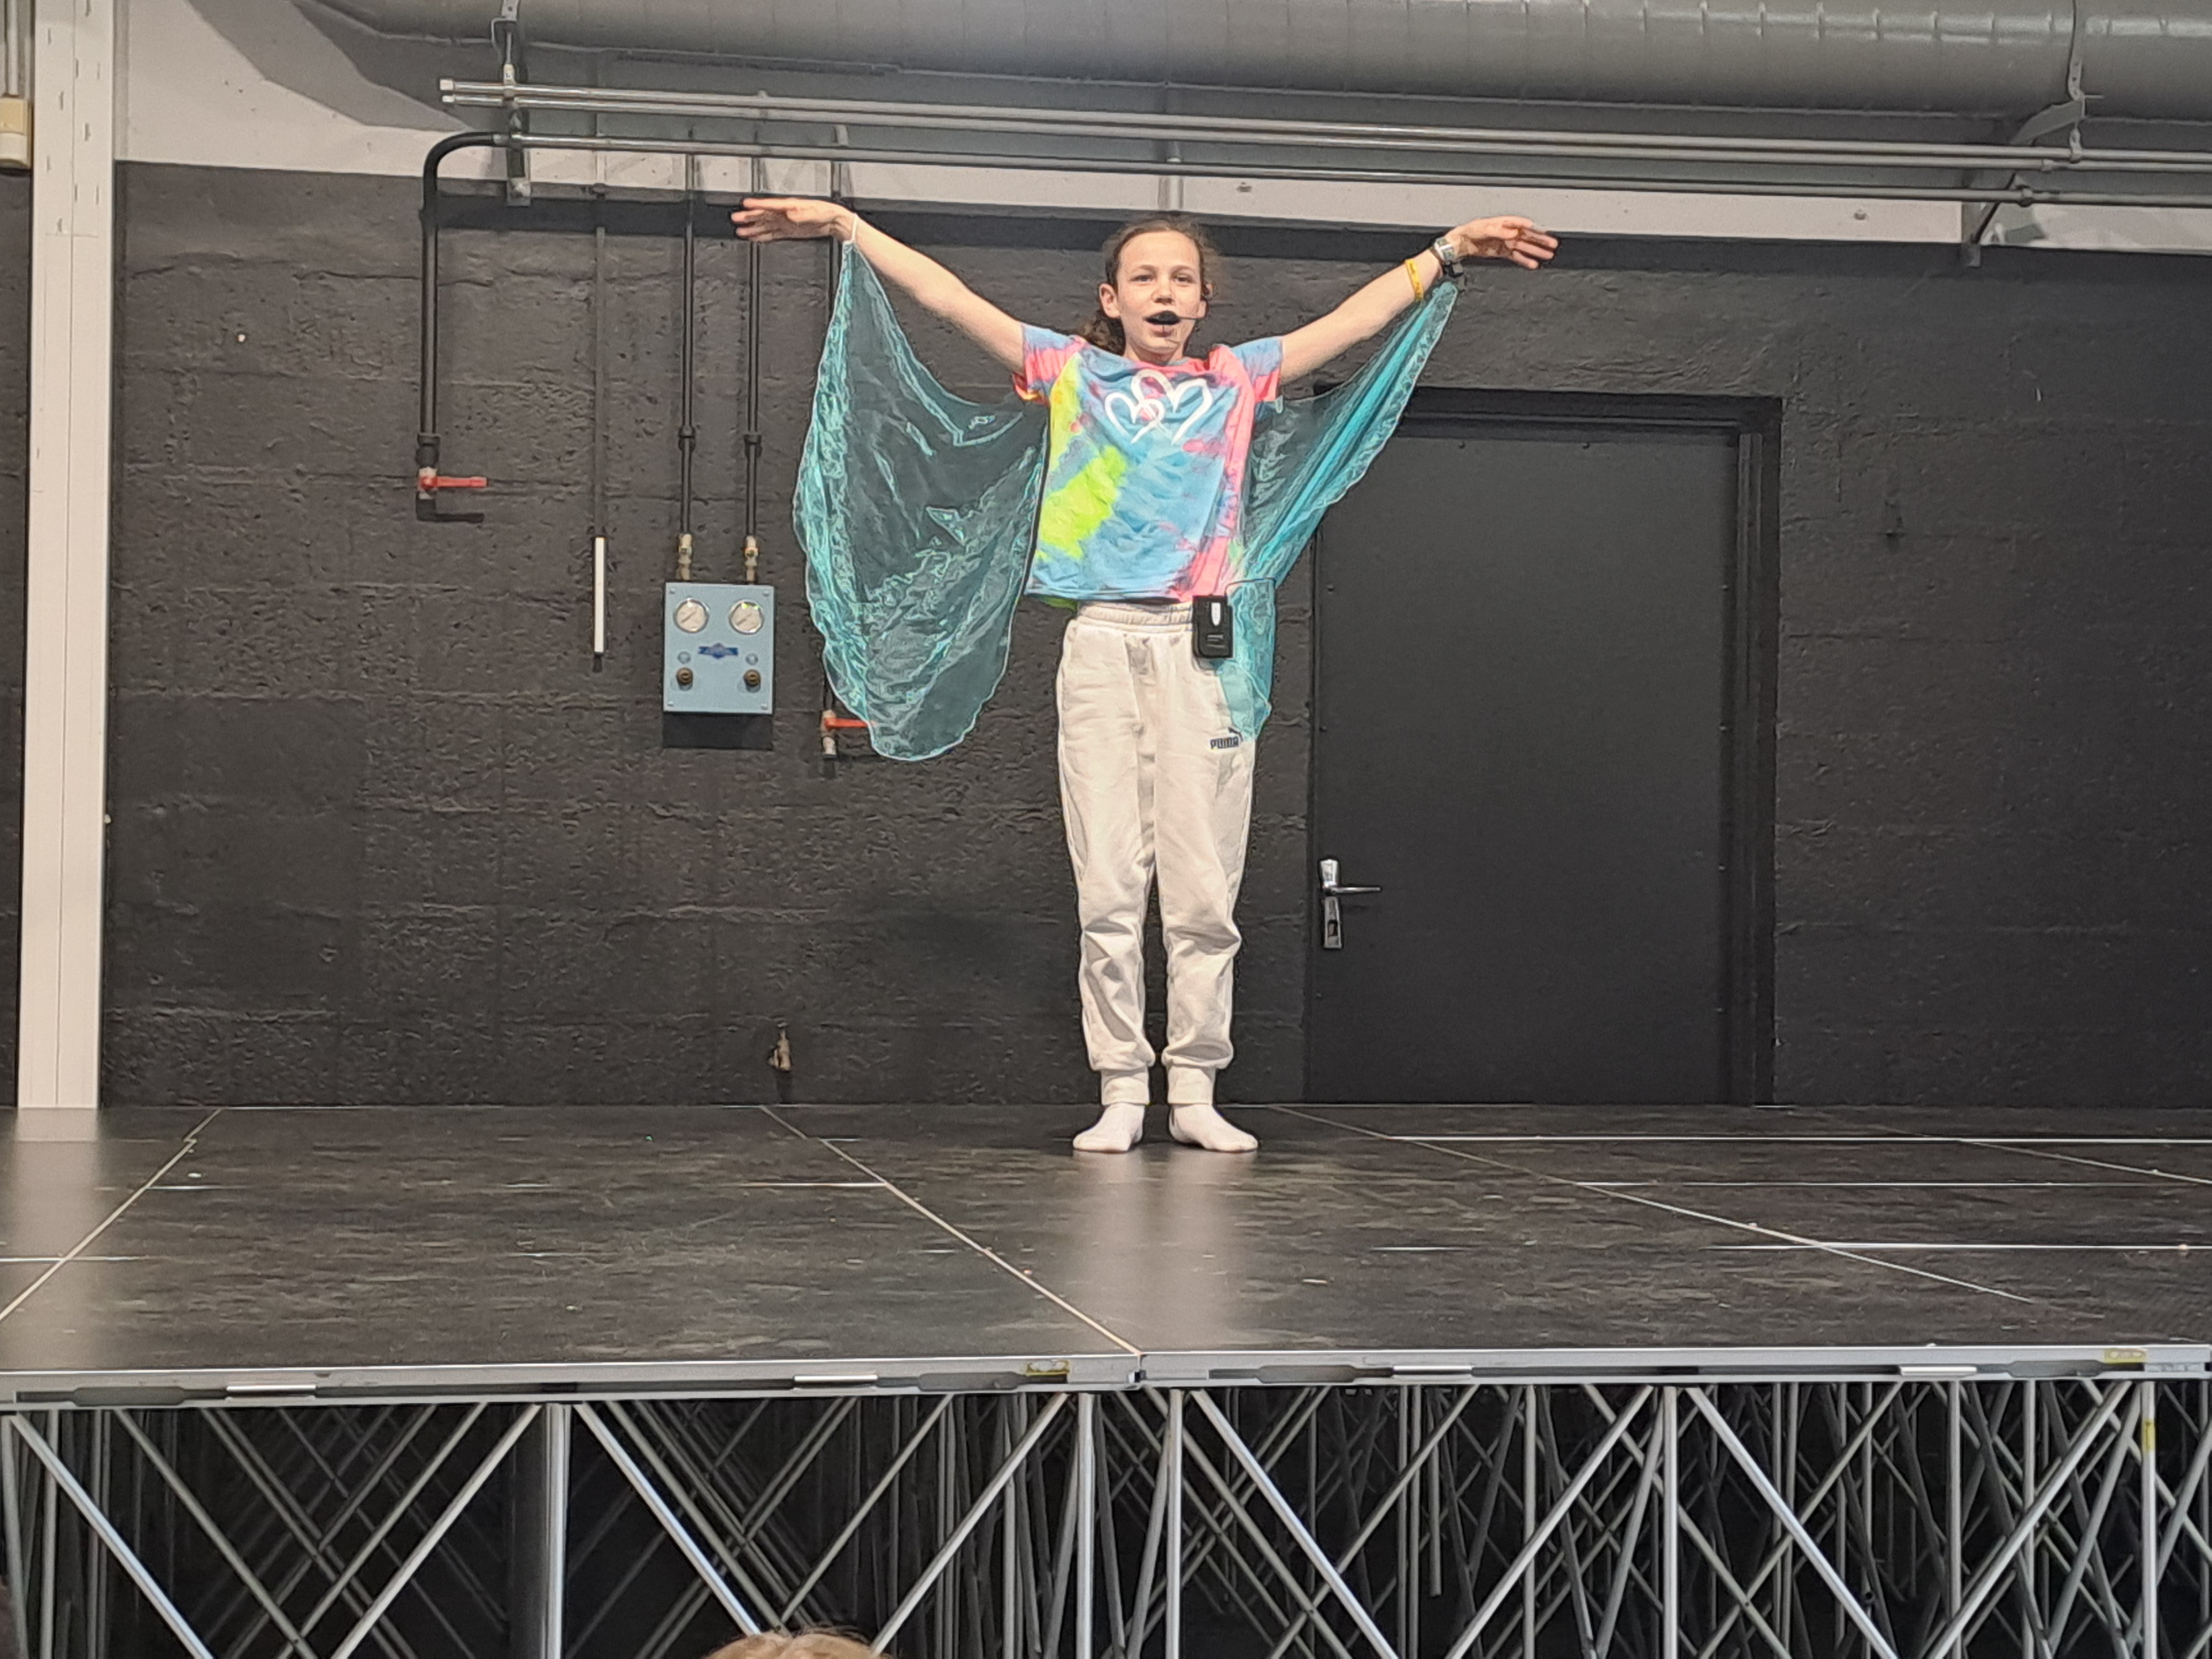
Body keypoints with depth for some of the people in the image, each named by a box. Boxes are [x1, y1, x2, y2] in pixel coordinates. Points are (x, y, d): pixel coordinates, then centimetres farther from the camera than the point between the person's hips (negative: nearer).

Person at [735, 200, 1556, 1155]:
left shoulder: (1237, 380, 14)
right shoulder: (1071, 373, 12)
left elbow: (1357, 320, 15)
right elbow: (946, 298, 10)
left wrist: (1448, 252, 9)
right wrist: (842, 224, 7)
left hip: (1204, 646, 1)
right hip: (1103, 643, 0)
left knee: (1204, 889, -1)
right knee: (1108, 890, -2)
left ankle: (1194, 1092, 6)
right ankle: (1122, 1094, 4)